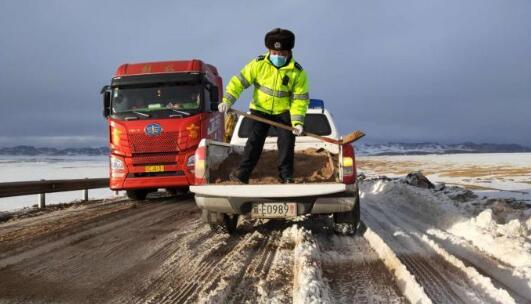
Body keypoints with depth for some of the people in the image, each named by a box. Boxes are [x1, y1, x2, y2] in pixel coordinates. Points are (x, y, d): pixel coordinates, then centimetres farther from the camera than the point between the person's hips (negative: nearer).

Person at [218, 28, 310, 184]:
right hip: (260, 109, 0)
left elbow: (300, 99, -12)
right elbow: (239, 81, -12)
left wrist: (297, 121, -24)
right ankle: (242, 173, -5)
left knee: (287, 141, -8)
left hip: (284, 112, 0)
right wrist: (227, 100, -24)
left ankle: (286, 176, 4)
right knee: (255, 140, -9)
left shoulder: (298, 72, -13)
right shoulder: (259, 64, -12)